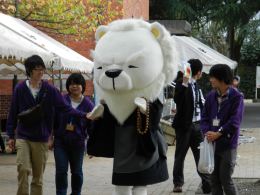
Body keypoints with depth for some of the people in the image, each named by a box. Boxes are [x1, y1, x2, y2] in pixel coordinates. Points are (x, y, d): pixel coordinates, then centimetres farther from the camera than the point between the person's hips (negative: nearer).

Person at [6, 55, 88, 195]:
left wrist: (84, 115, -18)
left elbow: (64, 107, -5)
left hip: (41, 138, 1)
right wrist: (11, 135, 3)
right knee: (23, 169, -15)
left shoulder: (50, 90, -2)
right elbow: (13, 113, 3)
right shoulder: (20, 88, -2)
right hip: (23, 136, -1)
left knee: (38, 175, 6)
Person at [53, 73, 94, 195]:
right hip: (61, 141, 0)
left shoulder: (87, 104, -2)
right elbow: (54, 120, 4)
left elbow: (91, 126, 0)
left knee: (77, 172, 11)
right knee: (61, 171, -4)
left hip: (78, 143, 0)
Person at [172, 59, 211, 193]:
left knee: (201, 154, 6)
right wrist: (184, 83, -32)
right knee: (180, 155, 4)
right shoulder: (181, 83, -10)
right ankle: (178, 183, 12)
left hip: (197, 125, 6)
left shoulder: (196, 85, 12)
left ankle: (207, 182, 9)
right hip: (184, 125, -6)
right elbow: (177, 100, -26)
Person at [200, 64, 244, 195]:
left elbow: (234, 121, -15)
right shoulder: (211, 96, 8)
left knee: (225, 179, -3)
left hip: (228, 144, -5)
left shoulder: (236, 97, -9)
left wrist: (218, 134, -18)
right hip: (212, 143, 5)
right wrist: (207, 132, -10)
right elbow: (204, 116, 8)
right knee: (214, 179, 10)